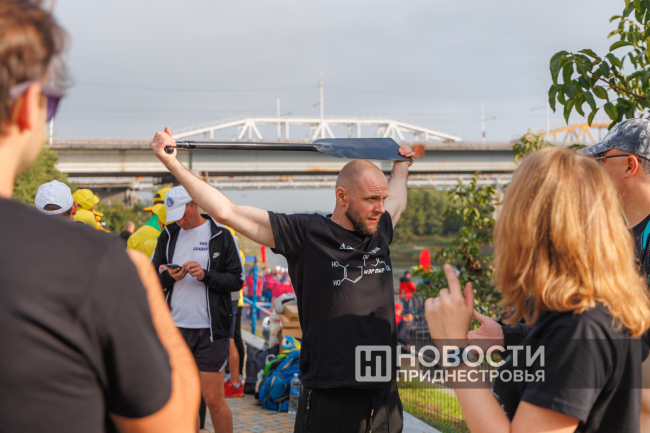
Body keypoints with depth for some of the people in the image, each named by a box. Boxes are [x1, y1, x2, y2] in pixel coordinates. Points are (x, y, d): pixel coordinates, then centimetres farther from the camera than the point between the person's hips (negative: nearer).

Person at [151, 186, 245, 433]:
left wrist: (206, 275, -18)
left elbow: (237, 280, -3)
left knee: (213, 398, -3)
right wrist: (169, 276, -8)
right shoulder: (169, 235, 10)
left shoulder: (220, 235, -2)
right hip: (176, 328, 4)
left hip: (211, 329, -4)